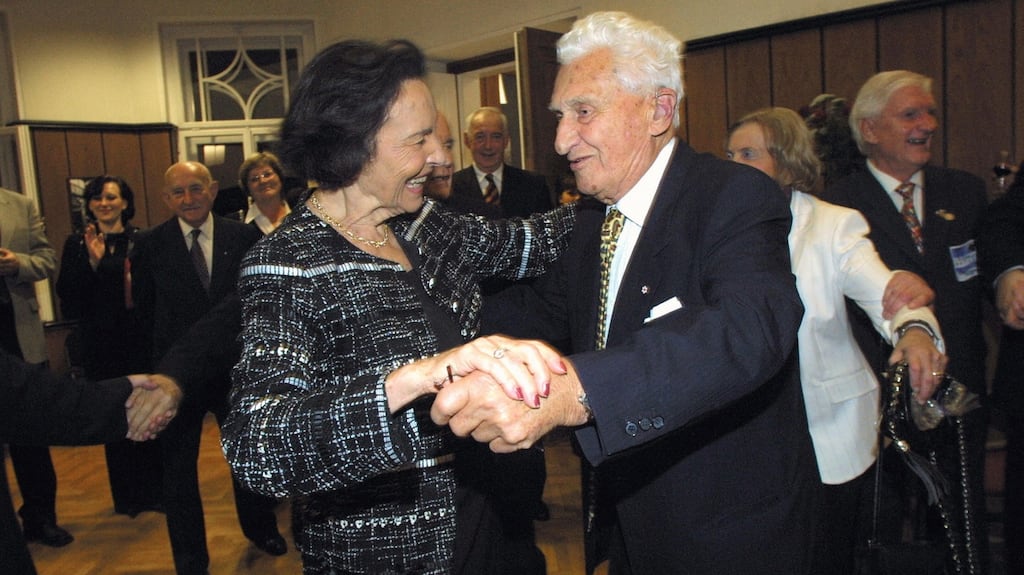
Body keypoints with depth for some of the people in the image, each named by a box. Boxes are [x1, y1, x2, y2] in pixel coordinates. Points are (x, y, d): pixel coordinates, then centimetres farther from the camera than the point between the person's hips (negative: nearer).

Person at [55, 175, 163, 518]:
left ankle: (156, 490, 19)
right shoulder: (77, 244, 5)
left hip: (140, 338, -1)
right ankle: (127, 495, 22)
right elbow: (68, 297, -4)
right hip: (99, 344, 1)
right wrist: (93, 262, -14)